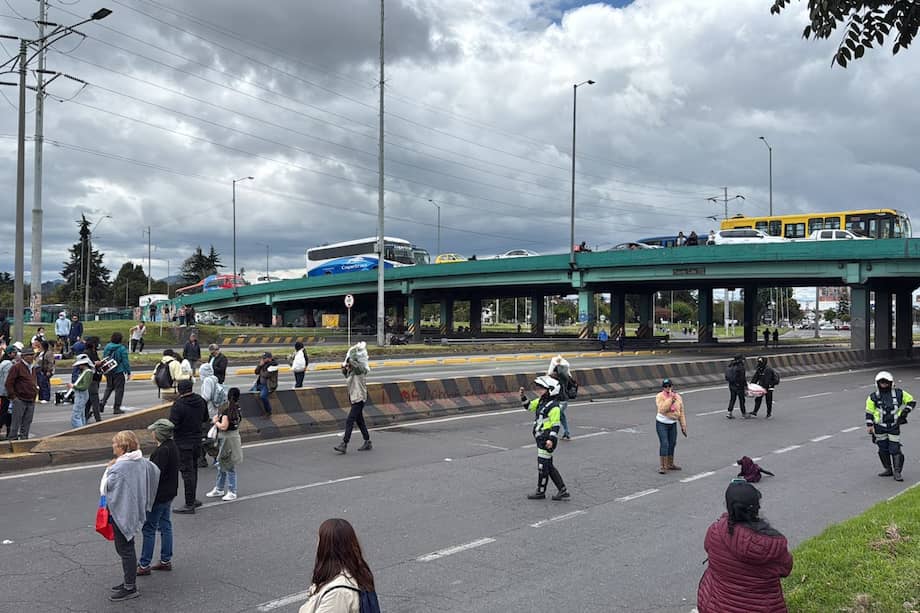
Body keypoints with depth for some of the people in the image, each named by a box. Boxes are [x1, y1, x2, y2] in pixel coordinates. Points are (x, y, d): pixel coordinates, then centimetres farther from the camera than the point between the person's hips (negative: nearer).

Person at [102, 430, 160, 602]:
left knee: (125, 549, 1)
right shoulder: (142, 462, 2)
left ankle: (130, 588, 10)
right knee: (127, 547, 20)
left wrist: (109, 468, -6)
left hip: (122, 512, -9)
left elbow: (107, 486, -18)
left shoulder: (120, 466, -24)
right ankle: (129, 581, 30)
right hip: (134, 510, 9)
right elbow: (156, 471, 14)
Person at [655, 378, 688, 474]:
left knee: (672, 444, 12)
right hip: (661, 424, -5)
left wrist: (683, 426, 7)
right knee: (664, 444, -13)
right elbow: (662, 409, -27)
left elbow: (681, 413, 7)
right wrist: (670, 399, -28)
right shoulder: (660, 396, -13)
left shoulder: (678, 397, 1)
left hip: (673, 424, 5)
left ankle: (670, 464, 29)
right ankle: (661, 466, -7)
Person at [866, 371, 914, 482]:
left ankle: (897, 472, 3)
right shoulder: (873, 397, -2)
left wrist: (905, 412, 0)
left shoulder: (899, 393, -1)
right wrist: (869, 425, -2)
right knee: (883, 450, 8)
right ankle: (889, 469, 23)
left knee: (895, 449, -5)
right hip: (880, 428, 1)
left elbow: (911, 401, 11)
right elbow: (869, 412, 3)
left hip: (894, 427, -1)